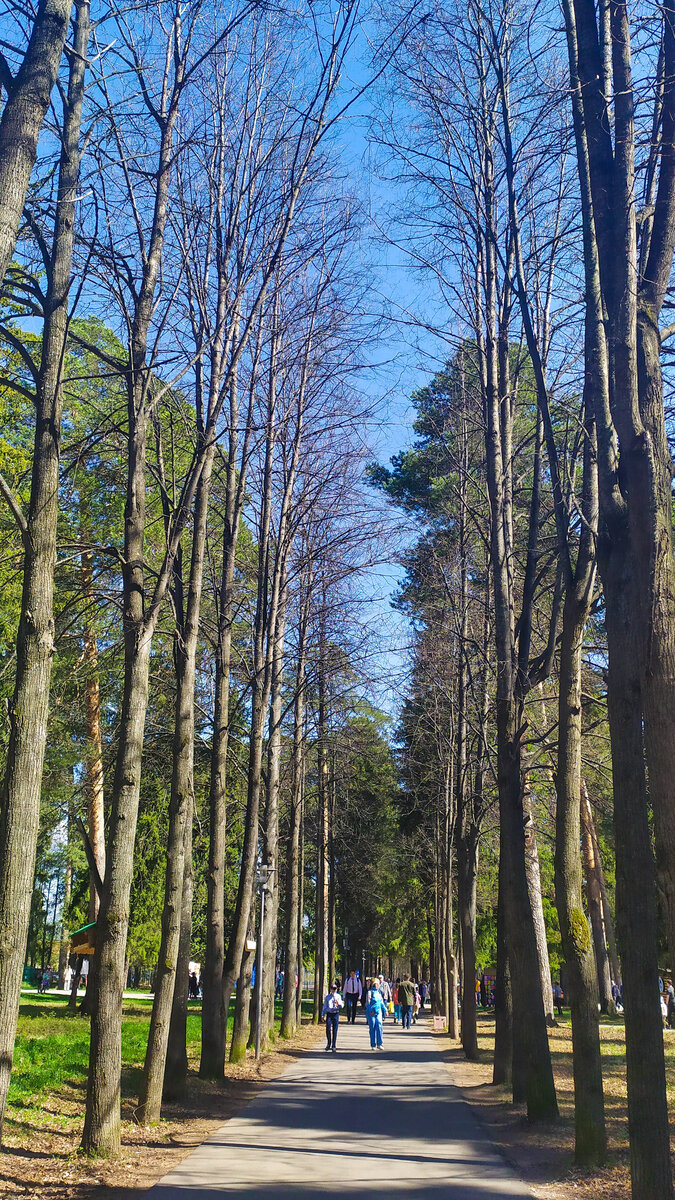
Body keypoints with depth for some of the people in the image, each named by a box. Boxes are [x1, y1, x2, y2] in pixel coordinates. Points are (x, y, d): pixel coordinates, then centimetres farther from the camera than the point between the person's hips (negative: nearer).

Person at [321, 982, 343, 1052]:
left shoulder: (338, 996, 6)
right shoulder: (327, 997, 8)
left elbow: (342, 1006, 1)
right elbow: (324, 1006, 12)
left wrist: (338, 1003, -19)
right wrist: (322, 1015, 8)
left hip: (336, 1014, 0)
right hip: (329, 1014, 0)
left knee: (335, 1030, 1)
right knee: (328, 1029, -6)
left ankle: (334, 1046, 10)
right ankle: (328, 1044, 15)